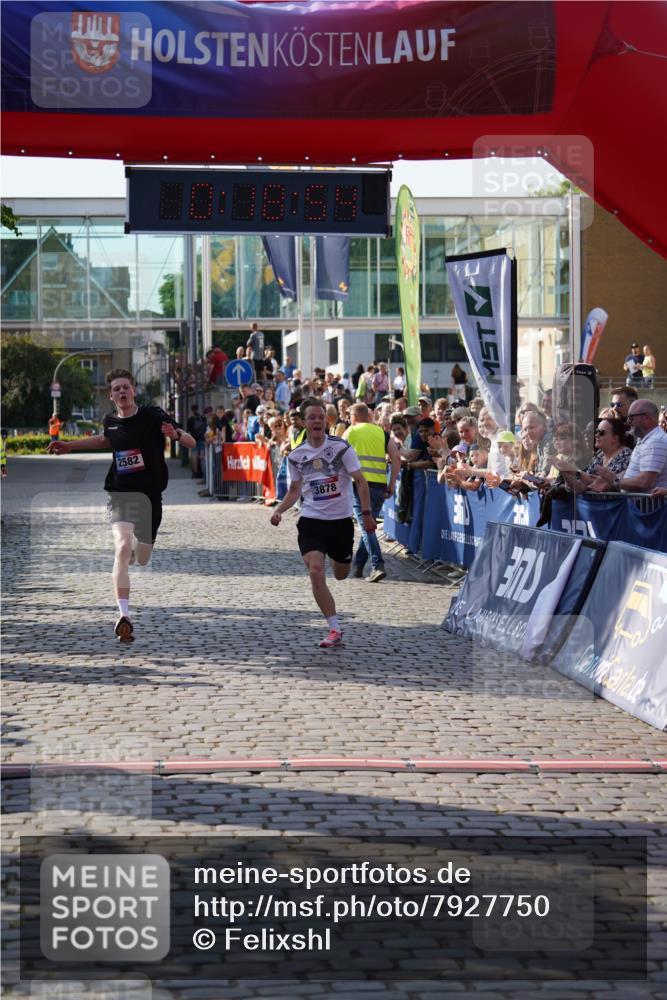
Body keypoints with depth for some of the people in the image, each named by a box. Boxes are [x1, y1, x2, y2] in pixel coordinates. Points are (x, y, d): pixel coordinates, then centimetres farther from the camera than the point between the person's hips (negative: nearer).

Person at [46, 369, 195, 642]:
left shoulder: (152, 415, -7)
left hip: (149, 496, -1)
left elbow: (191, 442, -11)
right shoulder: (110, 421, 5)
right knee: (123, 546, -25)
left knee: (142, 560, 13)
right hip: (119, 494, 1)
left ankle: (136, 548, 54)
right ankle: (124, 615, -29)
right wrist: (71, 445, 28)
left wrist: (176, 435, -33)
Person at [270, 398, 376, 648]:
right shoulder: (296, 455, 0)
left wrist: (366, 513, -13)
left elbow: (360, 481, -5)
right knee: (315, 572, -18)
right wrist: (279, 510, -4)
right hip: (311, 521, 1)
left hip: (341, 521, -1)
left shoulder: (341, 447, -8)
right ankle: (335, 629, -12)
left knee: (341, 575, 13)